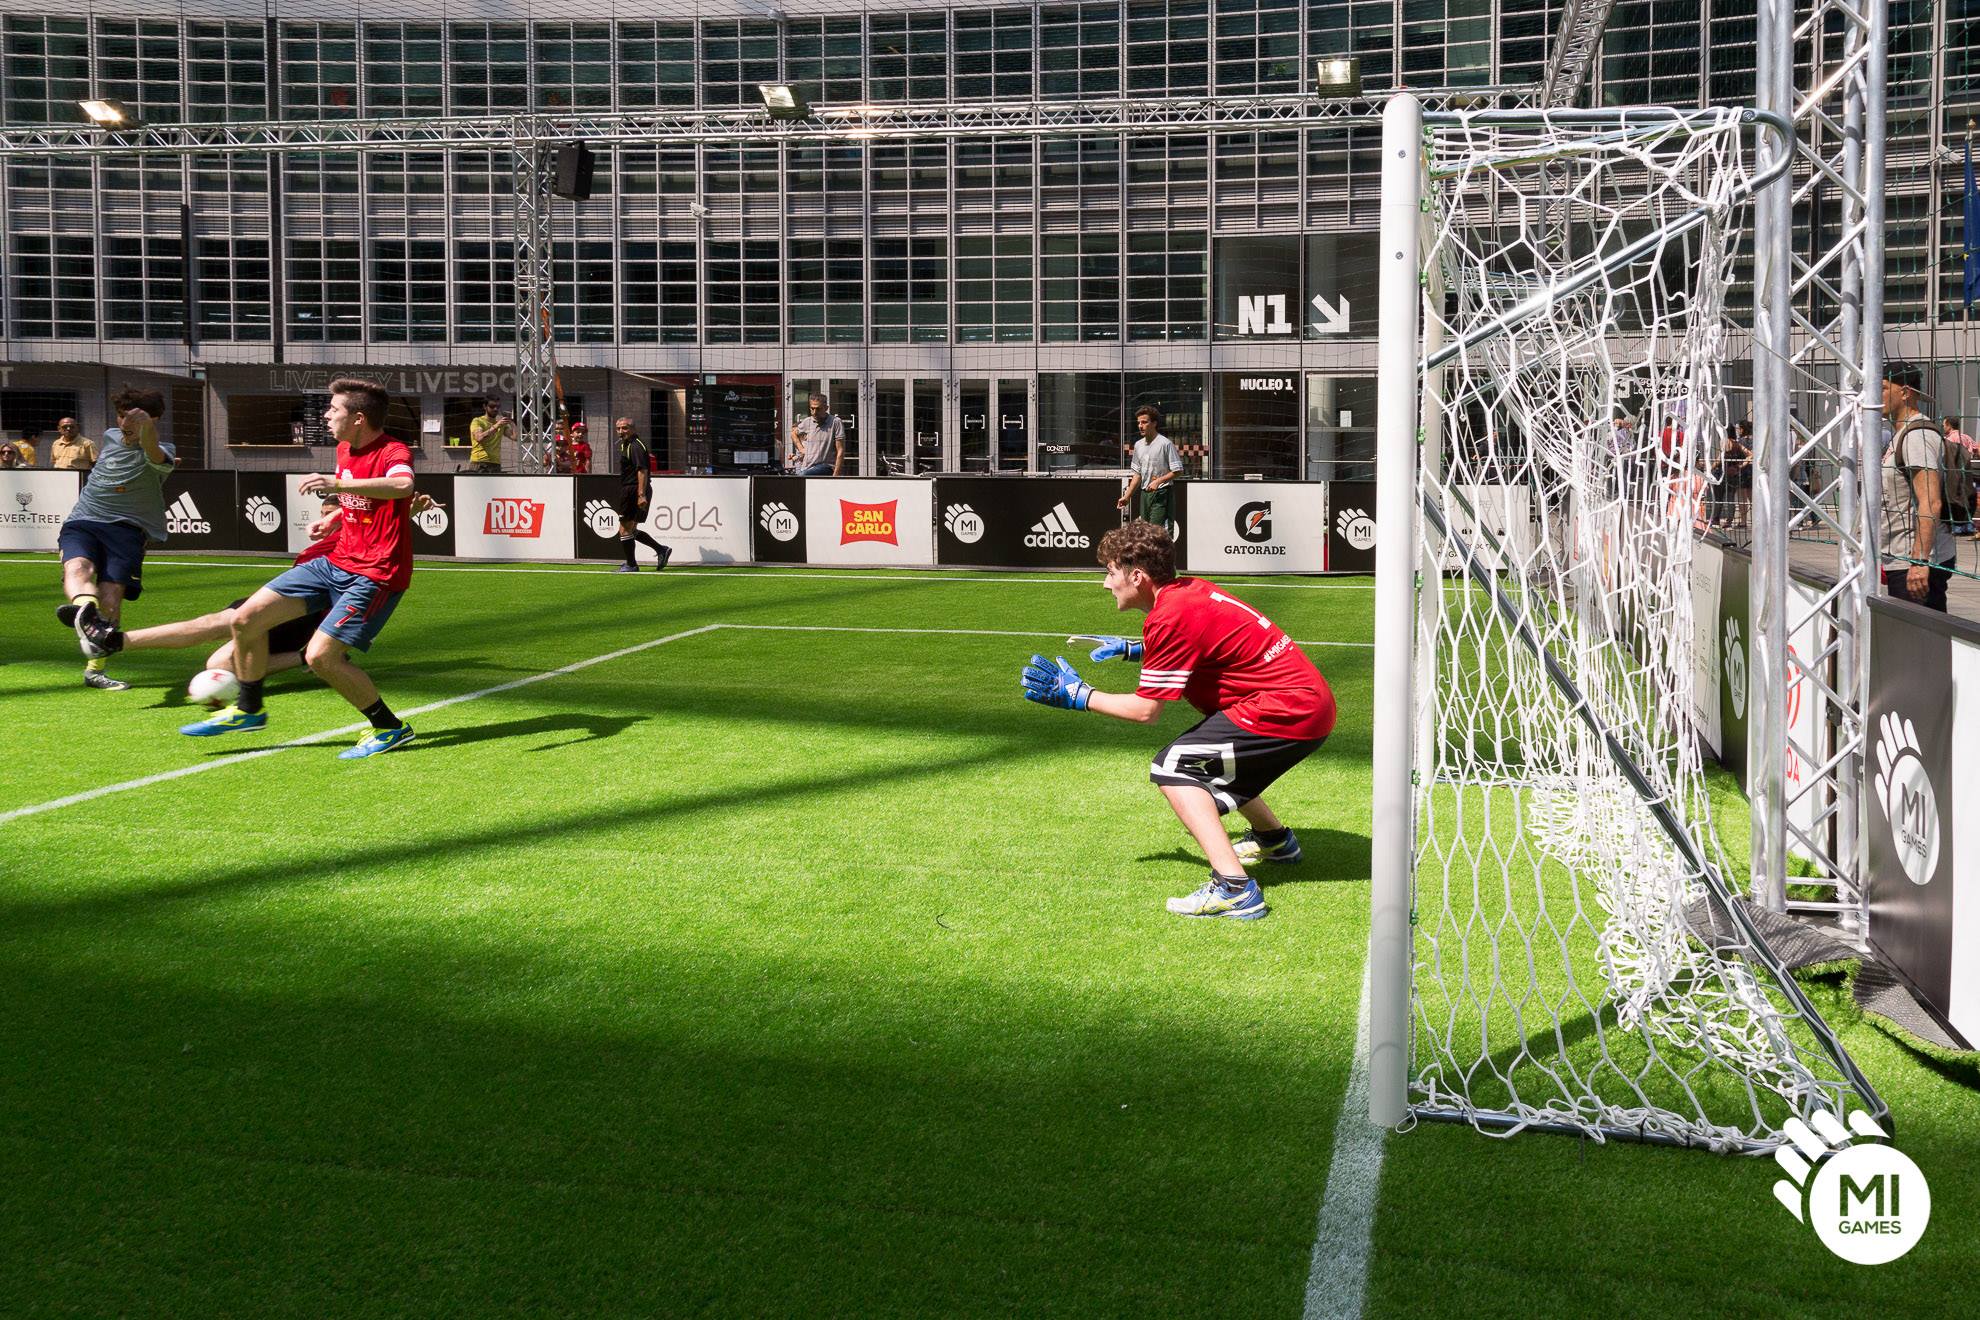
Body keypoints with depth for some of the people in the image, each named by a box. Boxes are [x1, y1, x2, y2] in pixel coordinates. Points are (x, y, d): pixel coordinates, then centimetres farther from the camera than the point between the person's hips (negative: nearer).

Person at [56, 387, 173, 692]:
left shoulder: (159, 453, -4)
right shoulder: (110, 437, 16)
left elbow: (152, 453, -32)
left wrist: (146, 427, -51)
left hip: (125, 528, -3)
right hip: (82, 521, 4)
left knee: (111, 597, -18)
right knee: (78, 568, -30)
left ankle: (95, 669, -6)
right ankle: (85, 609, -64)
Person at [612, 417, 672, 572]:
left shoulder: (635, 446, -14)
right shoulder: (626, 445, 19)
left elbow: (642, 471, -23)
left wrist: (641, 495, -28)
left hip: (634, 491, -11)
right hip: (630, 491, 11)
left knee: (625, 530, -3)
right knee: (631, 530, 15)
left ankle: (631, 565, 5)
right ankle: (661, 550, 18)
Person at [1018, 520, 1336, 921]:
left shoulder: (1171, 617, -18)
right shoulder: (1191, 589, 9)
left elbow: (1145, 710, -13)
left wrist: (1078, 695, -3)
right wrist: (1131, 649, 23)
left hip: (1287, 709, -10)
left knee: (1172, 767, -12)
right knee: (1208, 759, 28)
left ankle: (1233, 888, -22)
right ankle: (1275, 839, 49)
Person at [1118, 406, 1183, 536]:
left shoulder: (1165, 444, -10)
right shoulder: (1138, 445, 13)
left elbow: (1177, 471, -10)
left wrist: (1158, 481, -21)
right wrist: (1127, 496, 16)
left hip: (1161, 493, -8)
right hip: (1145, 493, 8)